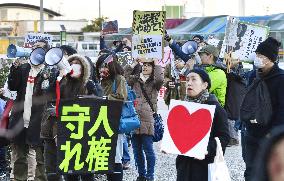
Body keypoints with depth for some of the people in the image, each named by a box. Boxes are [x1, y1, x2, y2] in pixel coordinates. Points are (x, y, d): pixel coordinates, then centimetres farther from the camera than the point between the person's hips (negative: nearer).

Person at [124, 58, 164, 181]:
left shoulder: (154, 83, 3)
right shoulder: (135, 80, 15)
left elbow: (160, 79, -17)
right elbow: (125, 75, 4)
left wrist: (157, 63, -7)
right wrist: (135, 62, 5)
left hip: (147, 120, -4)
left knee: (148, 150, -2)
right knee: (137, 150, 10)